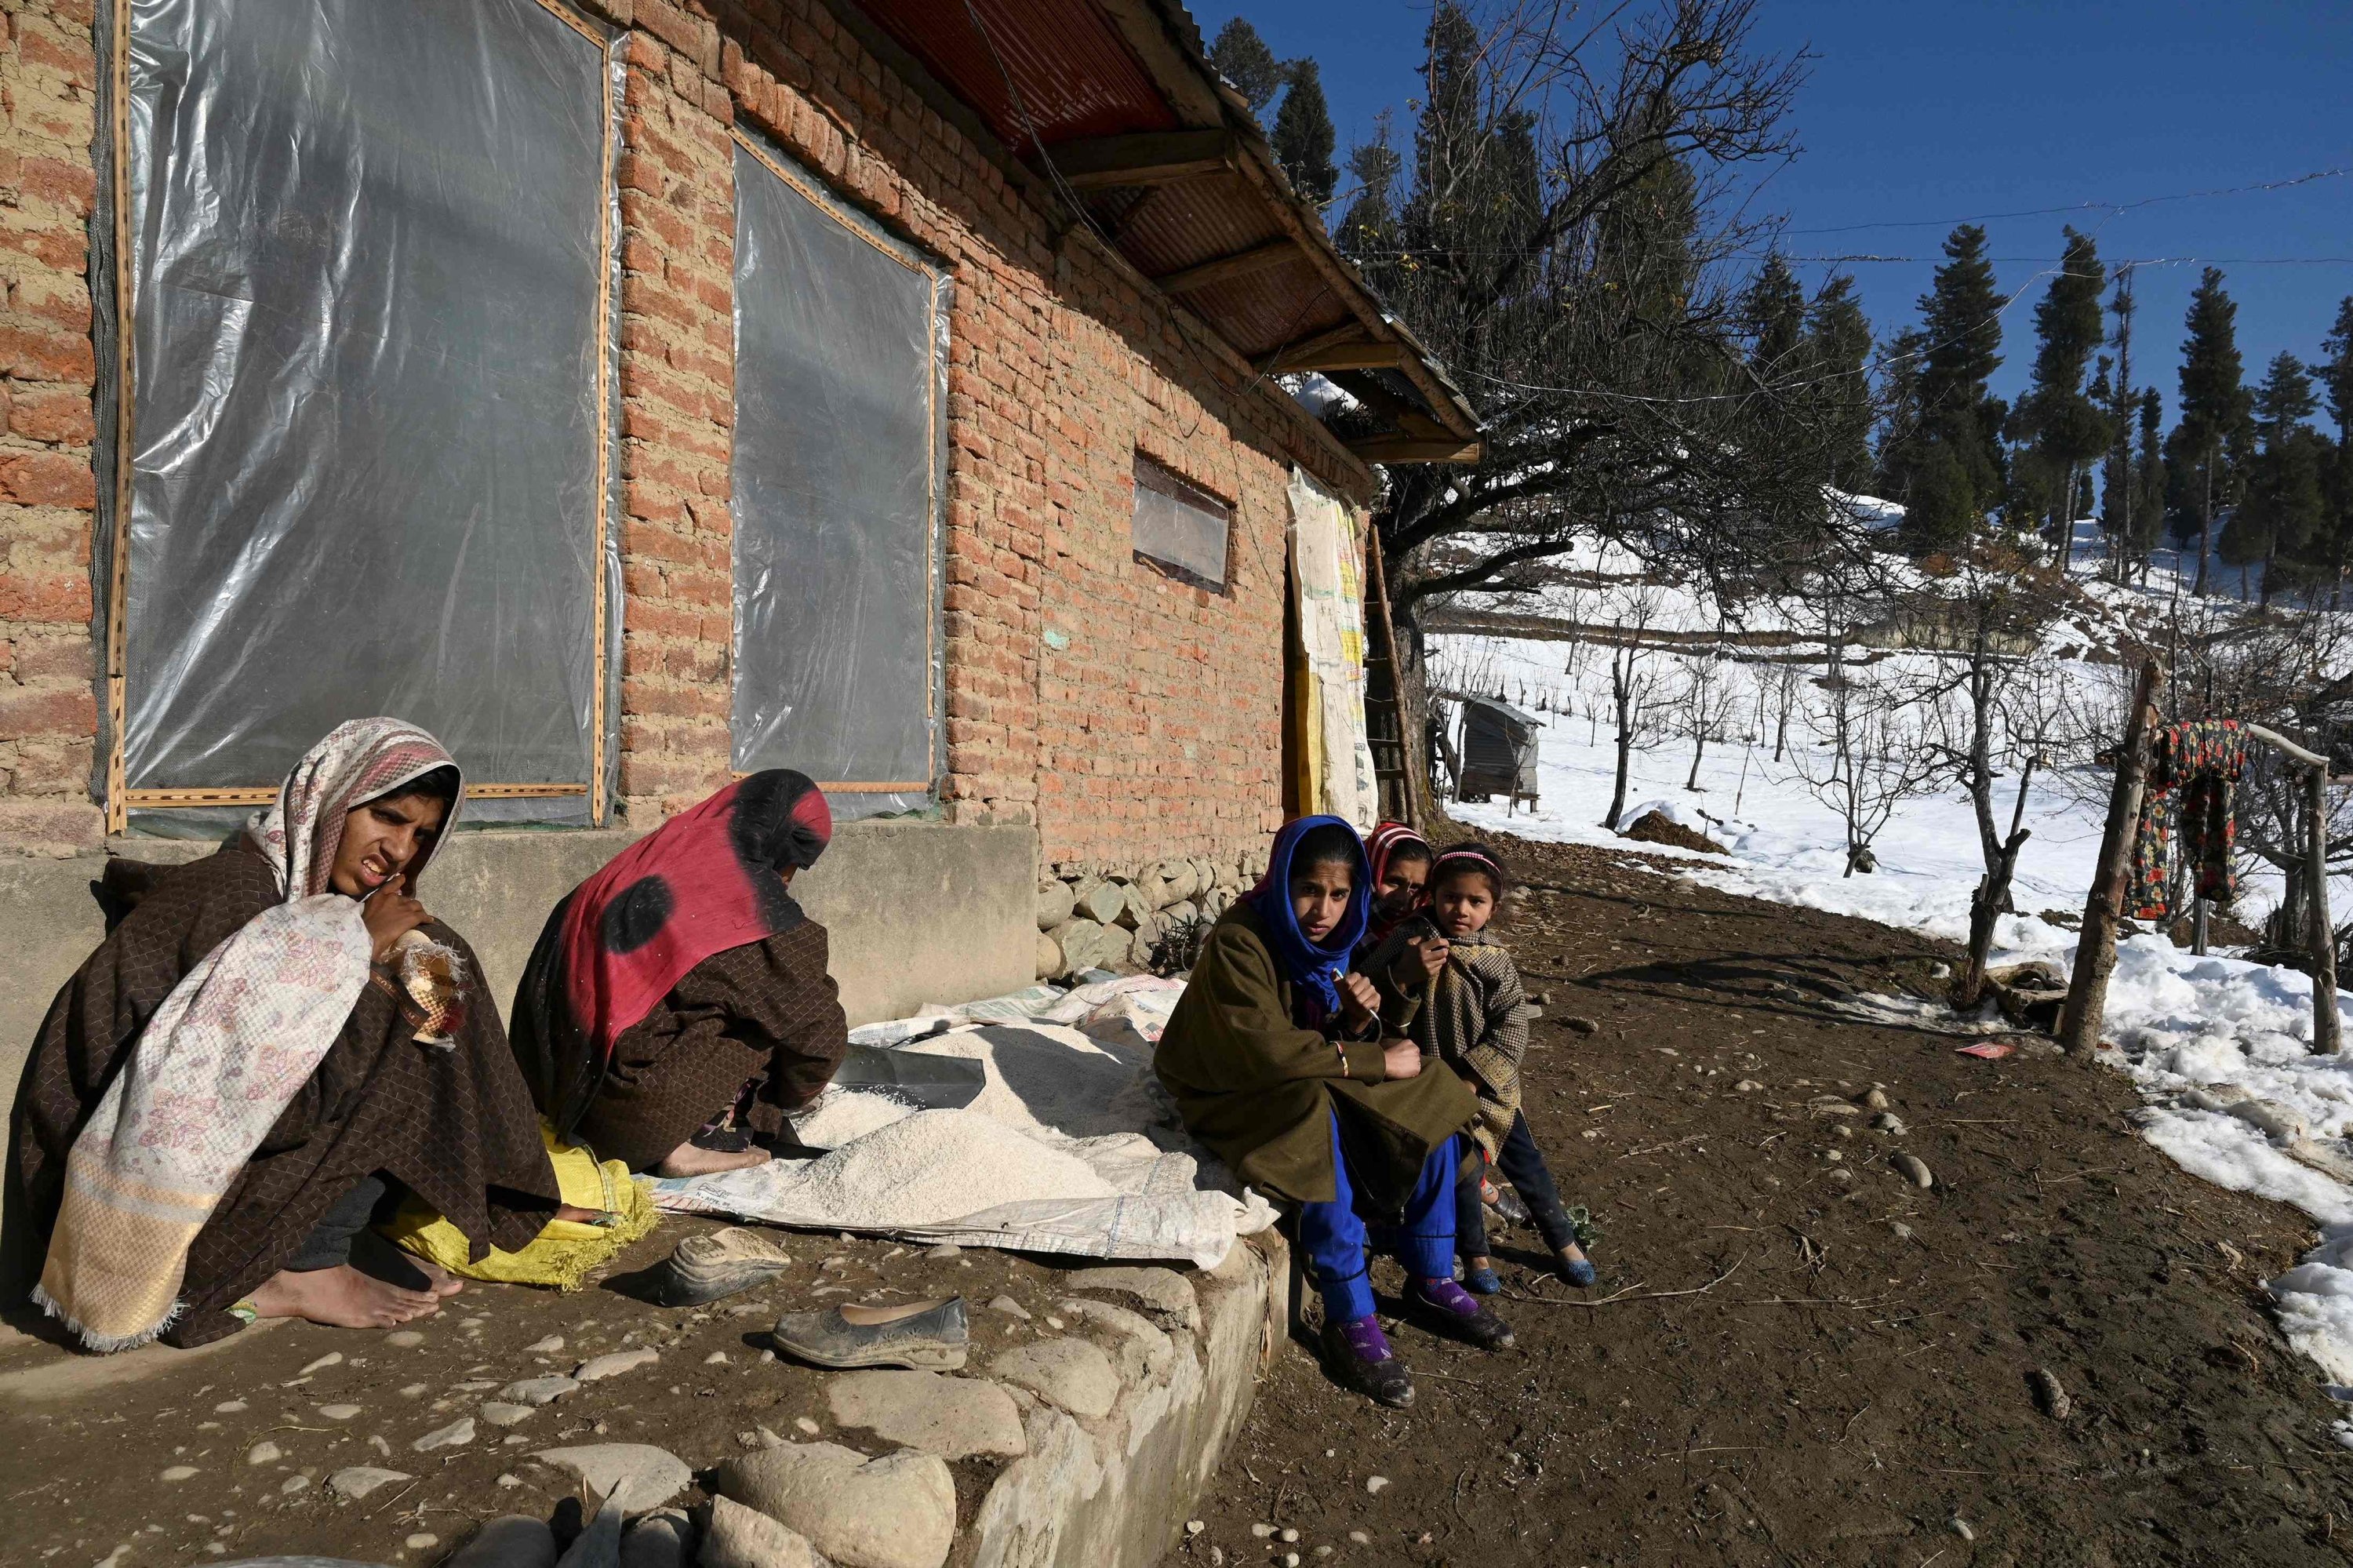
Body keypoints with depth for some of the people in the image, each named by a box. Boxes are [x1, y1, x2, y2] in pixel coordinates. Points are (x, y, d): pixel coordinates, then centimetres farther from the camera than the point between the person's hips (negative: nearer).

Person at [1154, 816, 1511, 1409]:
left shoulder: (1329, 941, -1)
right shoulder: (1237, 943, -25)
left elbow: (1332, 1046, 1)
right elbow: (1268, 1050, -33)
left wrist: (1359, 1021, -22)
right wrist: (1376, 1061, -26)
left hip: (1312, 1081, 8)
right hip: (1231, 1093, -8)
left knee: (1435, 1102, -6)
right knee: (1326, 1126, -36)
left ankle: (1431, 1283, 5)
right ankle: (1350, 1318, -21)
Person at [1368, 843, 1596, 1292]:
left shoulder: (1494, 960, -7)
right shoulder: (1409, 941, -12)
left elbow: (1513, 1025, -10)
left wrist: (1473, 1078, -18)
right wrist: (1404, 973, -34)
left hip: (1485, 1083, 2)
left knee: (1525, 1160, 12)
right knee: (1464, 1163, -6)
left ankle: (1563, 1240, 32)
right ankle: (1475, 1253, 18)